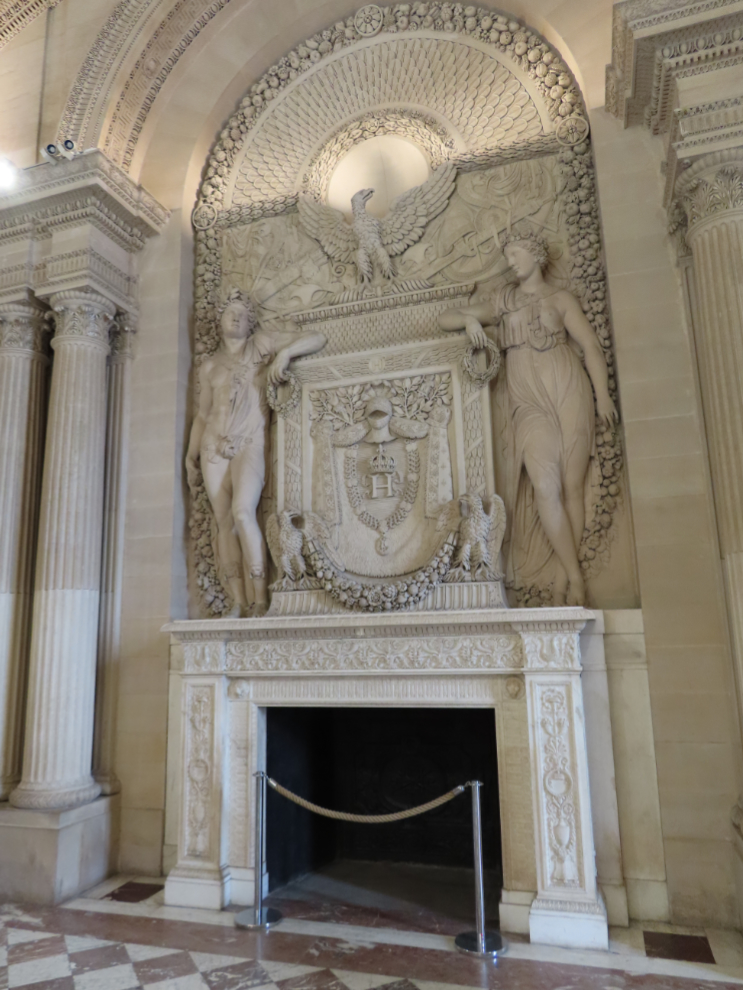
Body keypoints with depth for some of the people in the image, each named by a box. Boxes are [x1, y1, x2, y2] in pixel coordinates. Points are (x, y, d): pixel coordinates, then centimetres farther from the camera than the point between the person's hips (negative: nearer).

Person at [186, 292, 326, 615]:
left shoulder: (263, 343, 11)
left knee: (242, 511, -25)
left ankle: (259, 594, -22)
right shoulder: (210, 365, 21)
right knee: (224, 523, -6)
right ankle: (238, 603, -6)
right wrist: (190, 456, 16)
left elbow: (317, 339, 5)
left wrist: (284, 352, -13)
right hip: (214, 446, 4)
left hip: (250, 443, -3)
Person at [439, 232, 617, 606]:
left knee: (572, 487, -6)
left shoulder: (560, 298, 15)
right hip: (529, 404, 1)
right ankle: (575, 577, -11)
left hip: (569, 396, 0)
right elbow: (444, 320, 21)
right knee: (546, 487, -16)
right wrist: (469, 318, -2)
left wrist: (602, 395, -10)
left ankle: (562, 578, -1)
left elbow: (591, 346, 4)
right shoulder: (502, 302, 21)